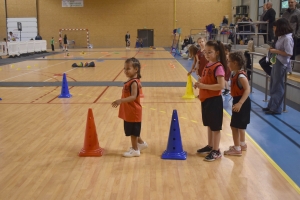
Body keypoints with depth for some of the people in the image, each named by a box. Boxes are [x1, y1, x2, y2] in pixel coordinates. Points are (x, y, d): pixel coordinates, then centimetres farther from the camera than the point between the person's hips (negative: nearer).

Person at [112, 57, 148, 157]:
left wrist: (121, 101, -41)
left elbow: (133, 97, -33)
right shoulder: (130, 81, 7)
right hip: (129, 112, 9)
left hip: (133, 112, -9)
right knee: (133, 131, 22)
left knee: (133, 132, 4)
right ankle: (141, 143, 38)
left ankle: (135, 150, 17)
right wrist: (120, 102, 20)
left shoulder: (134, 82, -22)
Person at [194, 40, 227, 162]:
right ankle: (210, 146, 32)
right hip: (206, 99, 9)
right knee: (209, 125, 19)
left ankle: (216, 151, 10)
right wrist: (200, 85, 0)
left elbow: (221, 85, -25)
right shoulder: (208, 65, 9)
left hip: (214, 100, -9)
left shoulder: (218, 67, -18)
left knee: (215, 126, 1)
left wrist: (204, 86, -26)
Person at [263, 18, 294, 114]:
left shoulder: (287, 38, -18)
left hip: (282, 64, -9)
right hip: (276, 62, 9)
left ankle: (276, 108, 9)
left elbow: (289, 53, -23)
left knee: (278, 86, -1)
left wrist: (275, 51, -18)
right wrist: (273, 49, 2)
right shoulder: (282, 37, 10)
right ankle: (271, 105, 25)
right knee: (273, 85, 15)